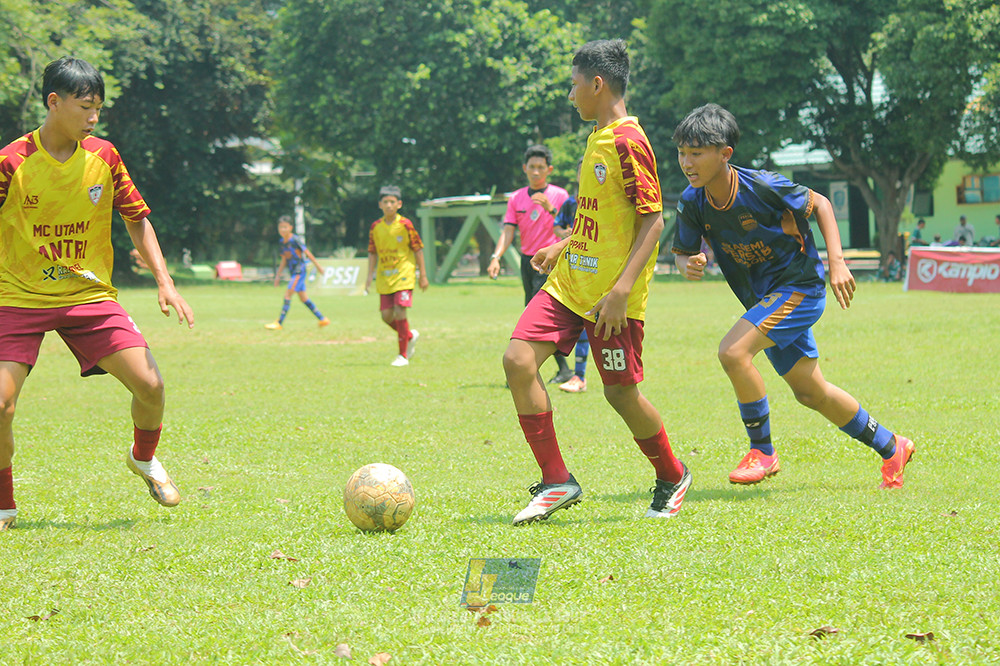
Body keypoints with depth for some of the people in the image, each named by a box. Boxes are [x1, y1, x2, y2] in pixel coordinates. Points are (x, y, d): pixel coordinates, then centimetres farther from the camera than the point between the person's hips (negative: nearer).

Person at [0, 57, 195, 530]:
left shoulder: (104, 157, -1)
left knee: (150, 385, -10)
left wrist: (165, 283, 0)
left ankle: (144, 459, 24)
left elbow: (137, 220, 10)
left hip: (90, 295, 3)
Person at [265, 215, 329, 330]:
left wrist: (317, 266, -6)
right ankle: (322, 319, 19)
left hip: (300, 271, -9)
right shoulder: (283, 242, 9)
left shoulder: (295, 240, -15)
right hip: (293, 273, 9)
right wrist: (278, 275, 14)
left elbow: (307, 253, -10)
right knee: (303, 298, 11)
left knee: (288, 294, -13)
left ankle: (279, 323, -13)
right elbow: (284, 260, 17)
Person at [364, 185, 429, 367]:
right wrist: (370, 275, 5)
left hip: (404, 275, -4)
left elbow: (418, 249, -1)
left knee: (399, 312, -14)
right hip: (384, 277, 4)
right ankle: (410, 336, 29)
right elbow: (372, 252, 12)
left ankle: (403, 355, -5)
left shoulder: (405, 225, -7)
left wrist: (423, 275, -1)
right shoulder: (376, 227, 5)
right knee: (386, 315, 0)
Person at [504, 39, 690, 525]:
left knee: (621, 392, 0)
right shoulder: (598, 137, 13)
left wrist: (621, 290, -25)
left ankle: (672, 478, 26)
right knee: (518, 361, -7)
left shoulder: (628, 142, -16)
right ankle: (557, 482, -1)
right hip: (568, 284, 9)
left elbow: (652, 219, -19)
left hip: (610, 297, -9)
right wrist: (563, 246, 30)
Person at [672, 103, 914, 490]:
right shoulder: (692, 202, -10)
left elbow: (819, 203, -9)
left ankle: (762, 452, -9)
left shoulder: (762, 187, -24)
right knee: (810, 392, 14)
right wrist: (688, 266, -22)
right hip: (763, 298, 7)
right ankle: (891, 448, 33)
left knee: (733, 352, -26)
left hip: (799, 287, -7)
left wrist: (836, 262, -16)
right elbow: (683, 252, 3)